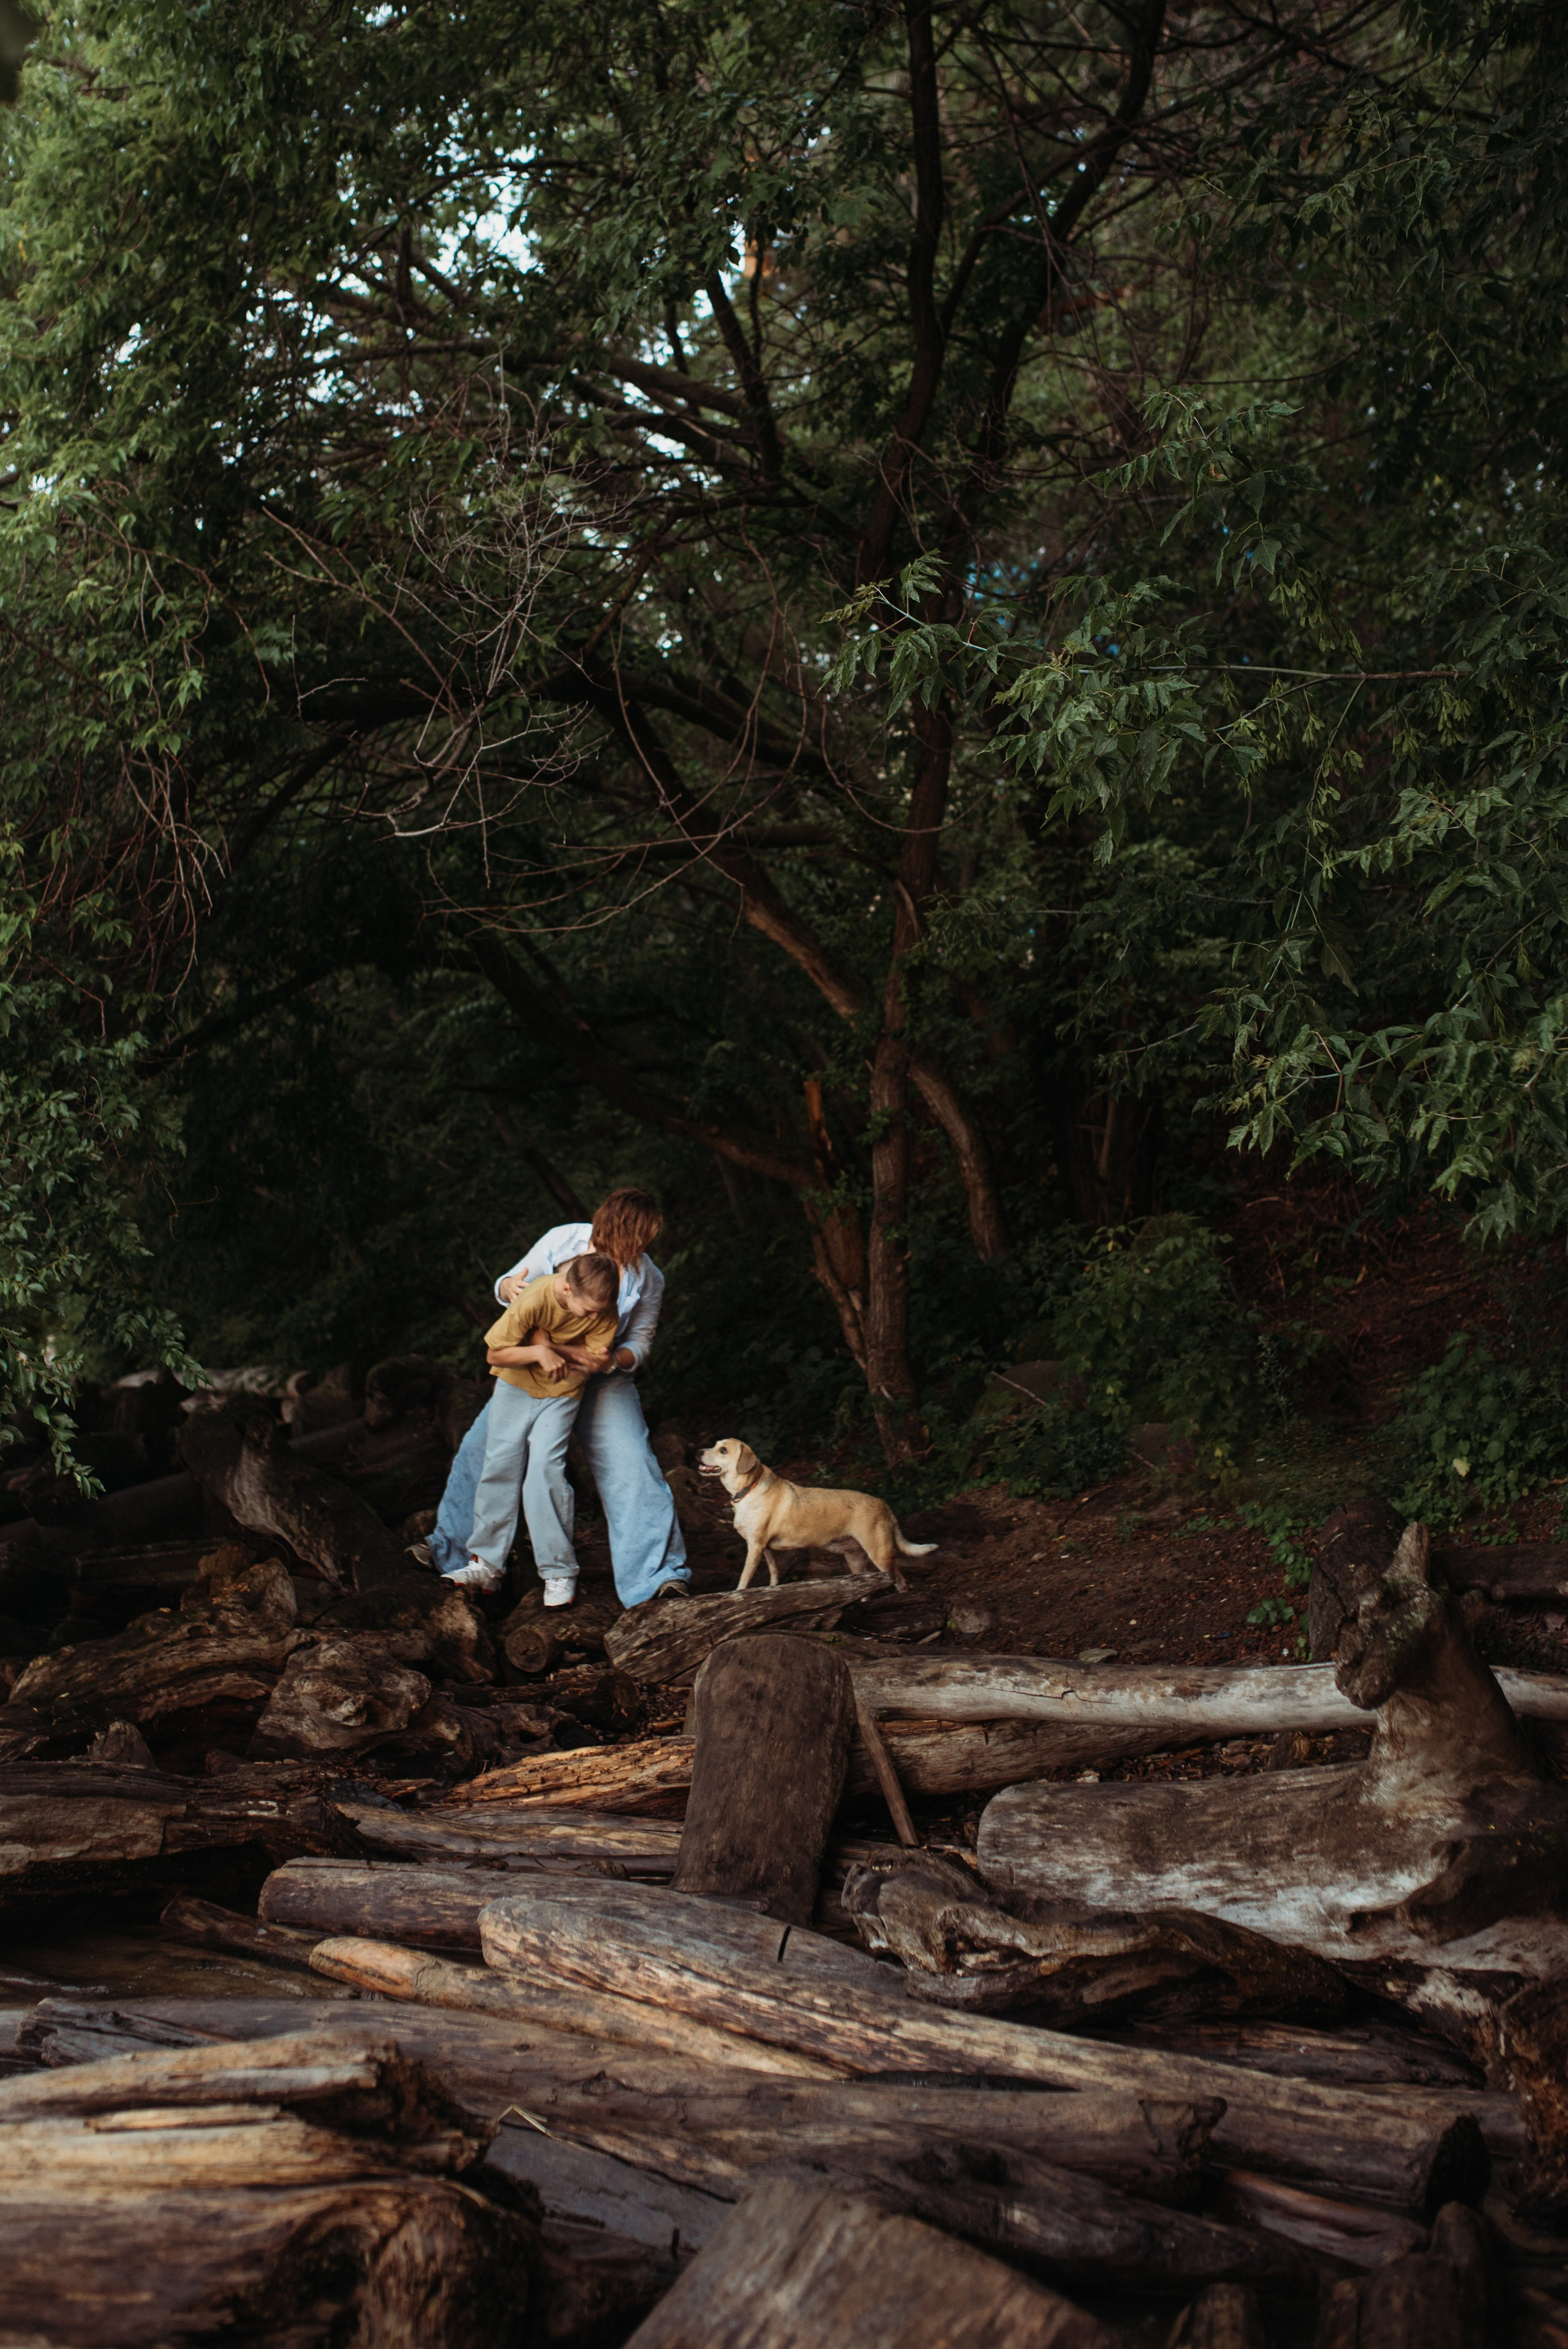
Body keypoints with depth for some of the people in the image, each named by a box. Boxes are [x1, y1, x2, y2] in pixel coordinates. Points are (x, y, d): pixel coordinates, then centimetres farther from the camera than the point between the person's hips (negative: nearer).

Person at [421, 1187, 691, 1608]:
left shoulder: (648, 1280, -14)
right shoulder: (562, 1241, -14)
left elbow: (639, 1344, -5)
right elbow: (506, 1288, -2)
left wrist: (611, 1361, -28)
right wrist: (510, 1286, -28)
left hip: (602, 1380, -2)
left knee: (632, 1469, -18)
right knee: (483, 1447, 2)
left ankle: (658, 1576, -16)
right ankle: (453, 1550, 21)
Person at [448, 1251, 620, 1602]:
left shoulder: (605, 1312, -22)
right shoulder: (533, 1300, -29)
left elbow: (595, 1360, -18)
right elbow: (495, 1354, -20)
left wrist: (548, 1342, -28)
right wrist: (539, 1352, -35)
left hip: (562, 1395, 0)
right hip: (516, 1386, 0)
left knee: (545, 1467, -14)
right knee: (500, 1467, 1)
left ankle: (559, 1571, -6)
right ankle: (487, 1563, 12)